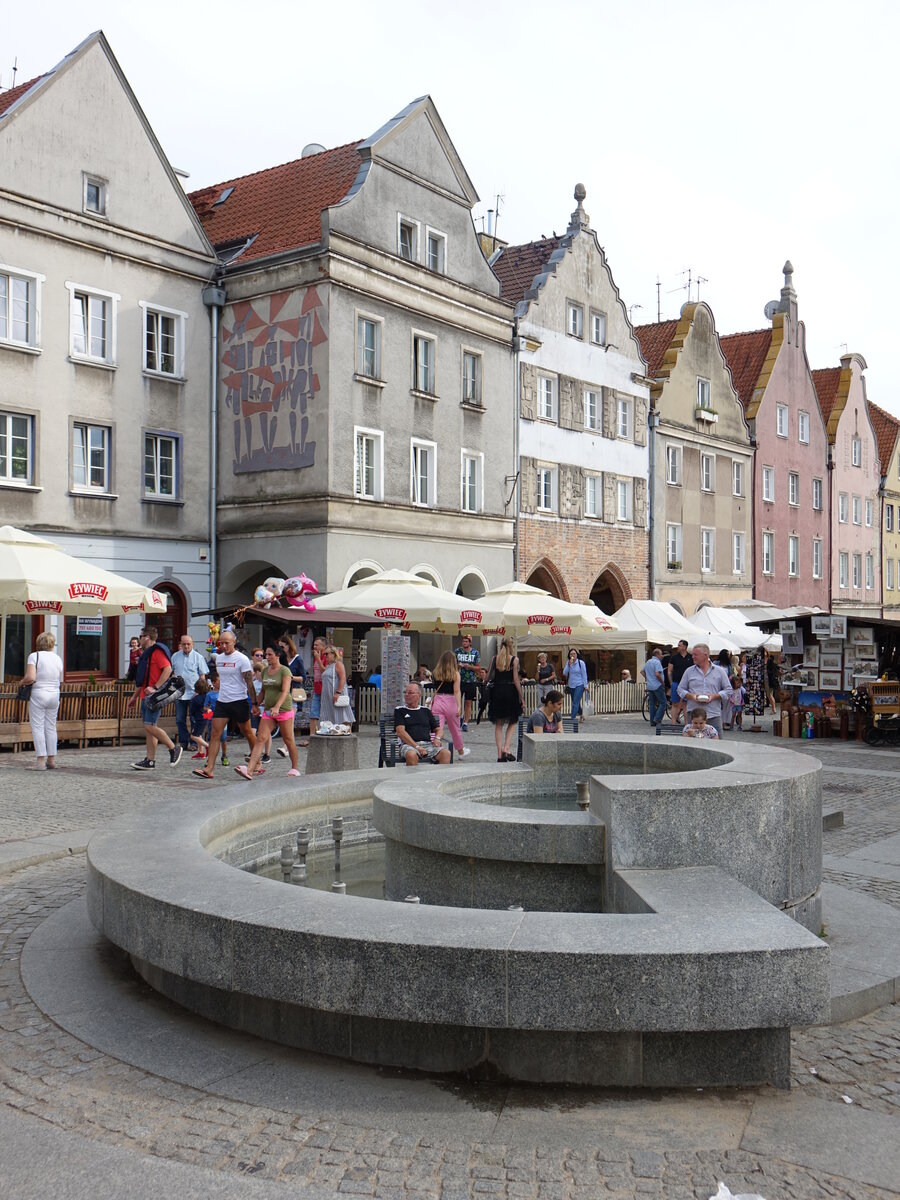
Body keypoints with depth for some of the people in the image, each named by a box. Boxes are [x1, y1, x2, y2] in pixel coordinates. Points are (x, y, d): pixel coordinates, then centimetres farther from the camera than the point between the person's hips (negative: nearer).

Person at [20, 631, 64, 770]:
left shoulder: (34, 656, -10)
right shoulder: (57, 658, 6)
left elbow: (31, 678, -19)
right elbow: (60, 680, 7)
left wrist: (22, 681, 0)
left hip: (38, 694, -5)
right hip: (54, 694, 5)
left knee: (37, 727, 0)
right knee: (51, 727, 12)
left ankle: (40, 760, -3)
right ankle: (51, 759, 16)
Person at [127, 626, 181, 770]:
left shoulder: (157, 651, -10)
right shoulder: (146, 653, 22)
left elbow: (168, 669, -23)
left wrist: (155, 688, -26)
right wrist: (134, 696, 28)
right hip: (145, 696, 10)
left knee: (150, 726, -15)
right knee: (148, 727, 7)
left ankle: (174, 749, -2)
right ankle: (150, 760, 9)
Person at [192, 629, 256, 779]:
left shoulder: (242, 659, -9)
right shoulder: (218, 658, 10)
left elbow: (249, 682, -10)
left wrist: (254, 703, -14)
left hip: (239, 701, -5)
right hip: (222, 701, 6)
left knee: (247, 733, 7)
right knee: (215, 733, -5)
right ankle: (209, 769, -10)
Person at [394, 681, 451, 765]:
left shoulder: (426, 711, 24)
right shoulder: (399, 711, 12)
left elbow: (438, 729, 25)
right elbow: (400, 732, -2)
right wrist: (417, 747, -14)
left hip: (428, 744, 3)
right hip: (409, 745, -3)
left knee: (446, 753, -27)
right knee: (411, 755, -39)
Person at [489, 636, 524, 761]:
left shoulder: (495, 660, 3)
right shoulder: (514, 660, -6)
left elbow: (491, 677, 2)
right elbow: (516, 680, -9)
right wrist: (521, 697, -5)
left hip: (497, 691, 3)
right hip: (510, 692, -3)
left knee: (498, 724, 10)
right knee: (512, 722, 13)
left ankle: (500, 753, 7)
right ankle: (506, 748, -3)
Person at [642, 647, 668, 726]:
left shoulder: (648, 662, 14)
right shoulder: (657, 662, -13)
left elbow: (642, 671, 24)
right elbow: (657, 674, -23)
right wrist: (663, 682, -11)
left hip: (650, 686, 9)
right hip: (658, 686, -9)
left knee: (652, 704, 10)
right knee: (662, 703, -2)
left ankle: (652, 723, 10)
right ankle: (657, 719, -12)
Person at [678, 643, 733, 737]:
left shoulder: (719, 671, 8)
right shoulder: (689, 671, 11)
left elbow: (728, 690, 7)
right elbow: (680, 689, 11)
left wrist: (714, 696, -9)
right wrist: (692, 696, -8)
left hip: (713, 715, -1)